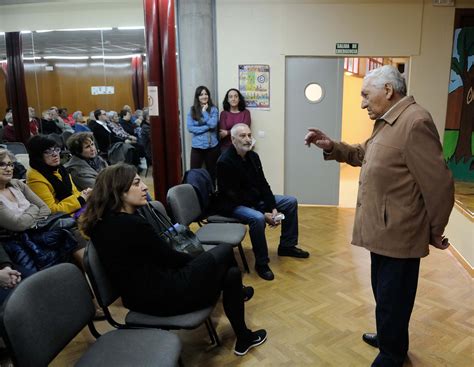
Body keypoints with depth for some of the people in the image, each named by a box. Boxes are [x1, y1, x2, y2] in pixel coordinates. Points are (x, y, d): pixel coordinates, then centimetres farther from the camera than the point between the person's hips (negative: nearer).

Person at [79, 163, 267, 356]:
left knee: (231, 273, 16)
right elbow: (169, 258, -13)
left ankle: (244, 338, 34)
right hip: (161, 296, -9)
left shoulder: (102, 222, 2)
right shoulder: (133, 224, -27)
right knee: (225, 251, 11)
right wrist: (198, 260, 4)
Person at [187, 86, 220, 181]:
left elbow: (213, 124, -14)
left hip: (212, 146, 0)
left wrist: (204, 111, -9)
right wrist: (206, 127, -13)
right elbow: (190, 128, -7)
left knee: (211, 172, 12)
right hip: (197, 146, 0)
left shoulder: (213, 109, 1)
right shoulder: (192, 110, 3)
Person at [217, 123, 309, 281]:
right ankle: (261, 263, -17)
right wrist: (264, 214, -25)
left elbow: (263, 185, 5)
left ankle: (287, 246, 17)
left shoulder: (253, 156, 1)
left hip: (255, 199, 9)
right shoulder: (225, 162, -22)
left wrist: (273, 208, -10)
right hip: (235, 205, -8)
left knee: (291, 202, 5)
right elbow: (233, 197, -25)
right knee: (257, 218, -38)